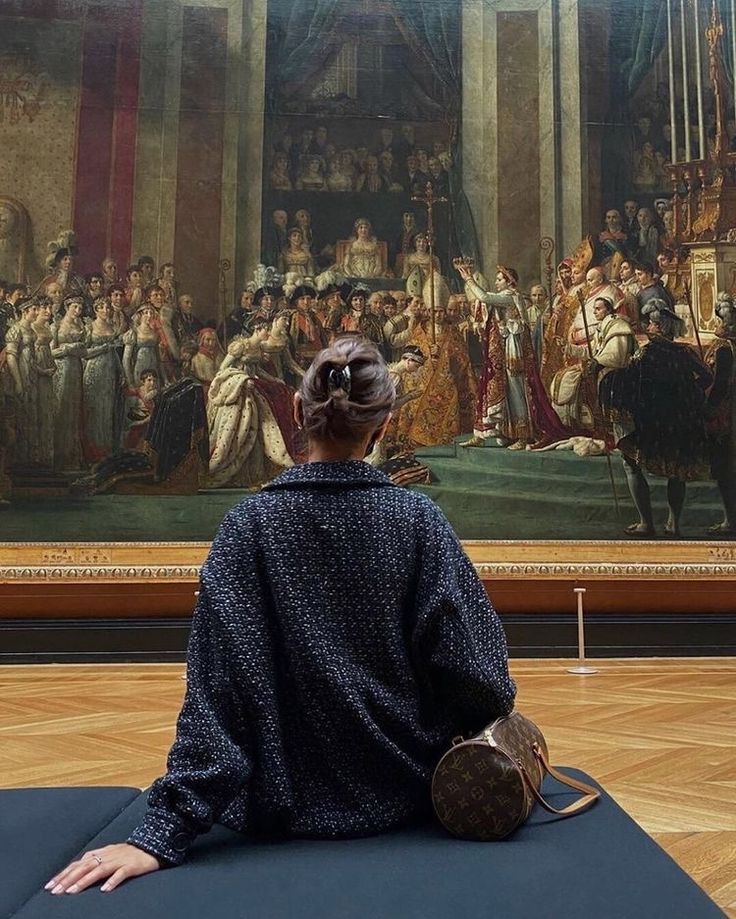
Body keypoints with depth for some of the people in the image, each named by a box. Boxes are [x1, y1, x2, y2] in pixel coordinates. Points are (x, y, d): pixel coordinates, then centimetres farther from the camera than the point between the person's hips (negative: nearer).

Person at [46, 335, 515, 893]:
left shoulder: (251, 524, -15)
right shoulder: (418, 519, -14)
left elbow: (217, 686, -20)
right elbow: (468, 662, -15)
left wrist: (164, 832, -18)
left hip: (290, 806, 0)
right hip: (409, 798, 1)